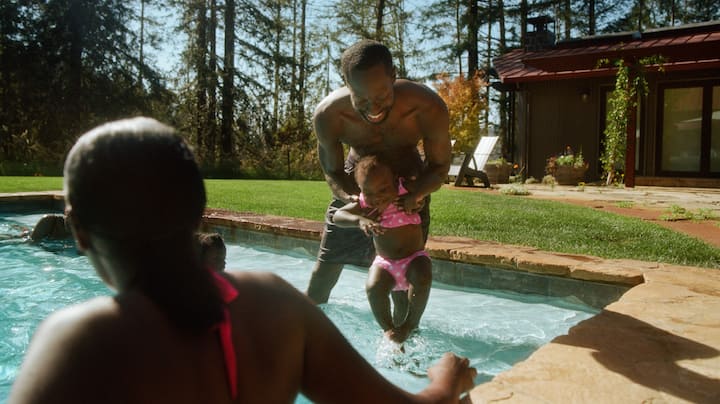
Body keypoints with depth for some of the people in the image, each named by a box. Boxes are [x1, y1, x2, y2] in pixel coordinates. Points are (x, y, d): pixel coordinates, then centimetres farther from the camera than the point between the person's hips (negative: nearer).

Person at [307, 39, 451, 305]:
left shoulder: (428, 107, -35)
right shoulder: (328, 115, -32)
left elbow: (439, 166, -18)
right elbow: (333, 173, -16)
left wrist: (417, 194, -40)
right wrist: (358, 205, -36)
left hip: (409, 184, 0)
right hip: (355, 183, 1)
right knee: (329, 258, 9)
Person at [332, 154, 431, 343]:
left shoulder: (406, 194, -14)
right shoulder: (364, 205, -10)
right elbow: (337, 216, -20)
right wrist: (360, 220, -38)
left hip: (414, 258, -1)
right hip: (385, 262, 2)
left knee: (422, 279, -33)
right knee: (373, 288, -28)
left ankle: (411, 323, -9)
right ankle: (388, 329, -3)